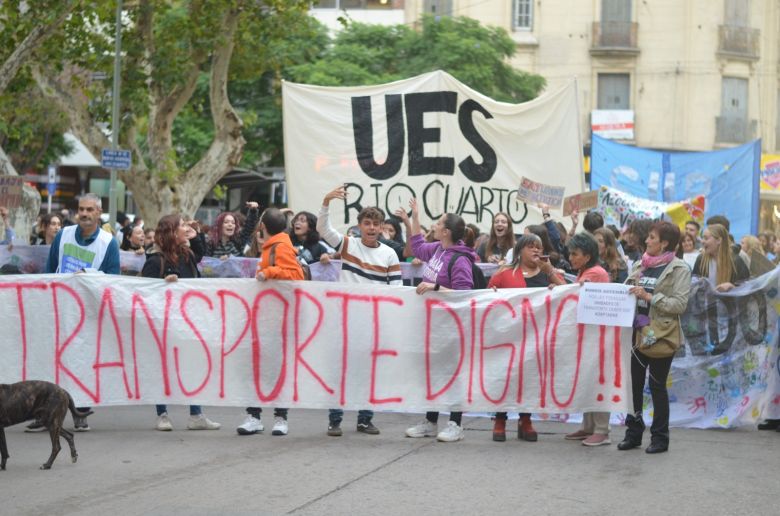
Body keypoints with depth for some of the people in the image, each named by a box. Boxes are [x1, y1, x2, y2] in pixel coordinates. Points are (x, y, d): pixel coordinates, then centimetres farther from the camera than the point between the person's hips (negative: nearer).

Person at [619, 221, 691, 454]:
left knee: (657, 385, 1)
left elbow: (680, 304, -14)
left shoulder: (679, 269, -6)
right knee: (634, 383, 7)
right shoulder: (640, 266, 12)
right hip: (637, 331, 6)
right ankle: (634, 432, 17)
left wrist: (649, 297, -20)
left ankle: (660, 437, 10)